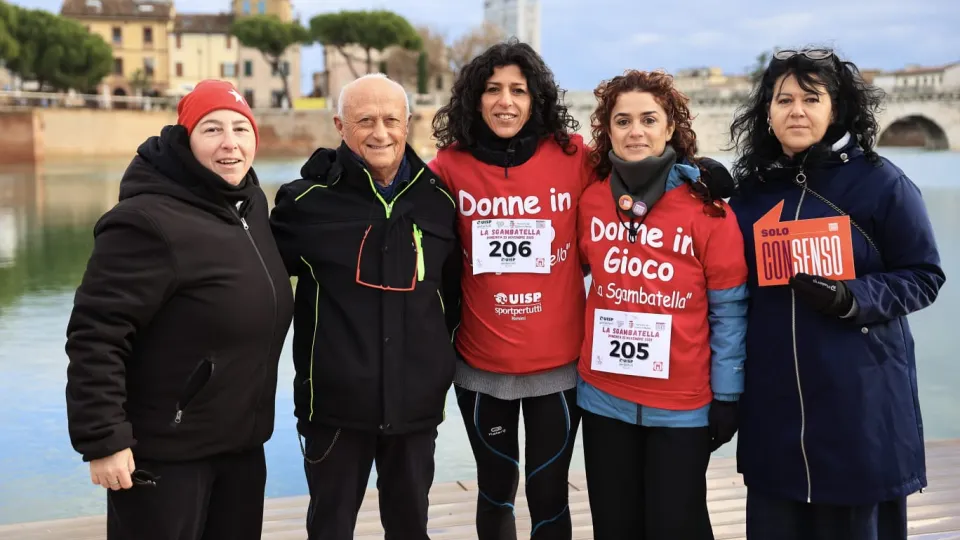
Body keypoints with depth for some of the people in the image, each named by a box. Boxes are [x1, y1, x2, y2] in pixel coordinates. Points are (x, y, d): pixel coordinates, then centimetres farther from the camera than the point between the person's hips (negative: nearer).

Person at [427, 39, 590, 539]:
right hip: (481, 364, 1)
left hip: (559, 362, -1)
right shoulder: (450, 166, -5)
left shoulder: (573, 156, -7)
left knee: (548, 494, 10)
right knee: (495, 488, 17)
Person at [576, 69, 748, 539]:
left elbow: (729, 309, -7)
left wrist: (727, 395, -6)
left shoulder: (706, 207, -10)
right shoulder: (590, 199, 0)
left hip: (683, 403, -3)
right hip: (603, 397, 4)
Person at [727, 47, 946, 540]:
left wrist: (852, 300, -18)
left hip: (860, 397, -3)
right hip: (772, 399, 4)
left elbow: (924, 276, -4)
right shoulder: (752, 189, 5)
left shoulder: (880, 182, -6)